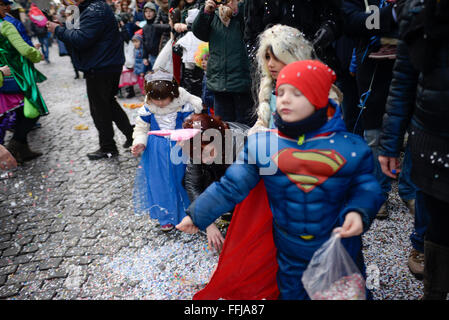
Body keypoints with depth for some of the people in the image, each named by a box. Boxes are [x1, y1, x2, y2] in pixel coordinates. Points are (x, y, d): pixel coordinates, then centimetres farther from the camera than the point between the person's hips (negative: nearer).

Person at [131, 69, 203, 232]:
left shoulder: (184, 106, -13)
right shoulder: (147, 109, -7)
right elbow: (141, 128, 6)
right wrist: (139, 143, -10)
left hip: (179, 150, -1)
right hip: (157, 153, 2)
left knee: (181, 180, 9)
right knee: (160, 183, 6)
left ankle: (186, 214, 28)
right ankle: (166, 217, 23)